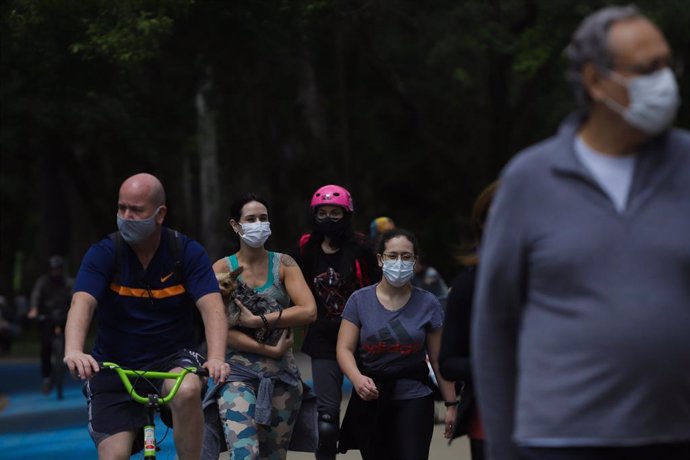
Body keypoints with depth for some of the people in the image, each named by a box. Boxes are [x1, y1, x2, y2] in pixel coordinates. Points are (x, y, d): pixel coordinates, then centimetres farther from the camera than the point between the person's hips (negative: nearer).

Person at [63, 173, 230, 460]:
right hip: (113, 368, 1)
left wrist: (216, 358, -39)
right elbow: (82, 304, -24)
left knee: (188, 391, -34)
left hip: (172, 360, 0)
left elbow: (212, 307, -19)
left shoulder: (188, 253, -8)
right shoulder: (103, 254, -9)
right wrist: (73, 352, -45)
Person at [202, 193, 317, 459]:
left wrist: (257, 320, -14)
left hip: (282, 376, 3)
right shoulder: (223, 269, 0)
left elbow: (309, 311, -9)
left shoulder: (283, 265, 5)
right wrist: (270, 350, -13)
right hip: (238, 374, -2)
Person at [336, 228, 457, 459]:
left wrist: (450, 404, 4)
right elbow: (344, 348, -3)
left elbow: (438, 359, 4)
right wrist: (357, 378, -23)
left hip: (413, 399, -1)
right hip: (369, 401, 2)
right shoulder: (360, 300, 1)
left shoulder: (427, 304, 1)